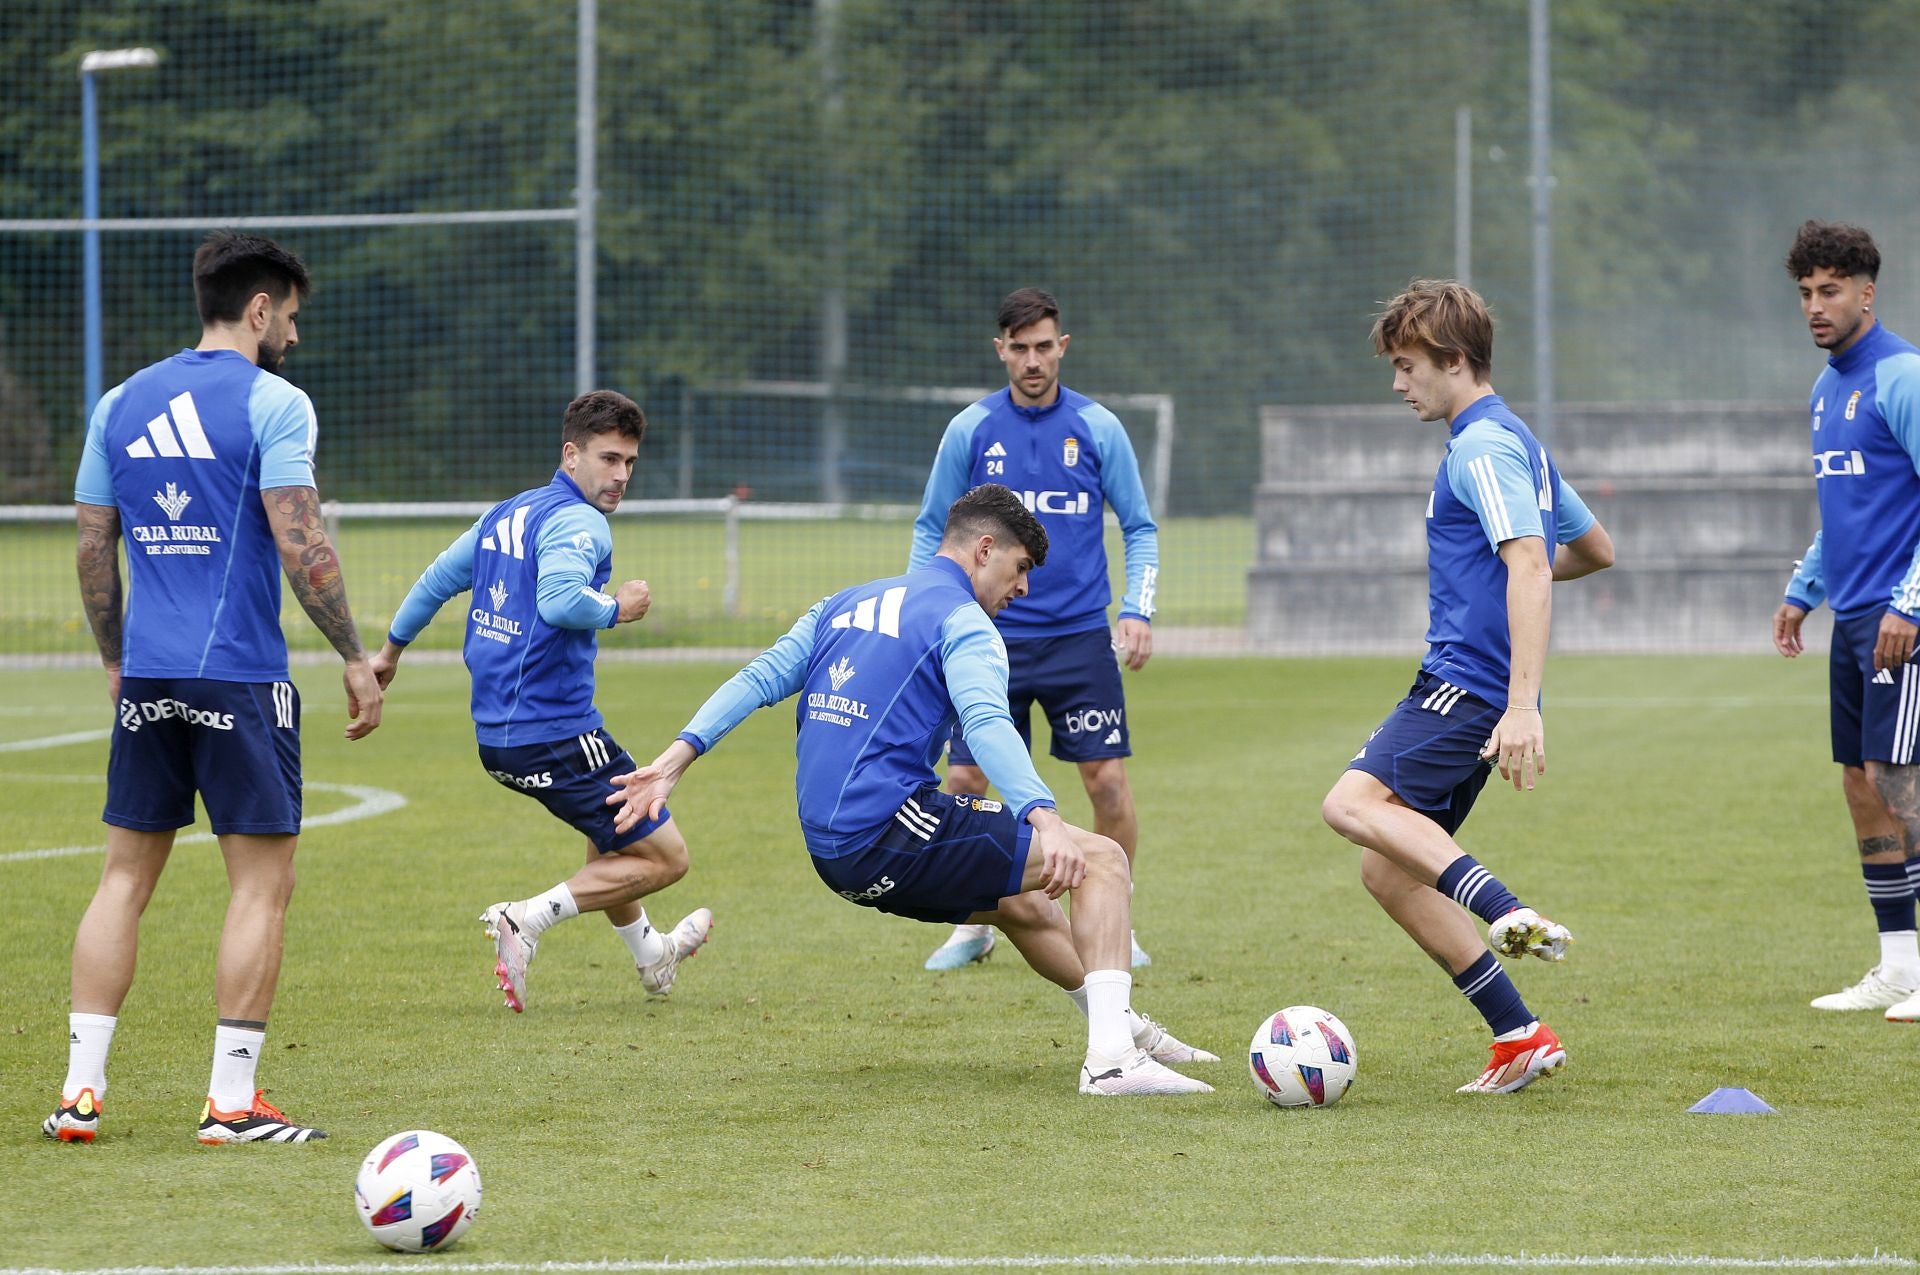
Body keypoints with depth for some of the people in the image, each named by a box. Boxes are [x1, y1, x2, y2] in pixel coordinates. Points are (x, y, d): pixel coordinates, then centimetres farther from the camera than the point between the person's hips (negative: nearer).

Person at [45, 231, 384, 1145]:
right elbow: (300, 544, -13)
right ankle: (231, 1102, -2)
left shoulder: (121, 404, 11)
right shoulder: (271, 403, -7)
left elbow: (93, 546, 13)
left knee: (125, 876, 10)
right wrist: (354, 658, -5)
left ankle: (80, 1093, 5)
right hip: (241, 677, -6)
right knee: (262, 882, 1)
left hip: (146, 680, 6)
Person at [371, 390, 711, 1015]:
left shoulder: (503, 515, 14)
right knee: (664, 857, -2)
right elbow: (559, 599, -32)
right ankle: (528, 918, -14)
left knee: (612, 832, 33)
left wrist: (391, 649, 38)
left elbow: (436, 580, 25)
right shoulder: (578, 522, -14)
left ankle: (650, 953, 47)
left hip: (496, 737, 10)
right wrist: (616, 608, -13)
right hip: (556, 735, -10)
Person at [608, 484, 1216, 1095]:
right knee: (1100, 858, -6)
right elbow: (985, 723, -23)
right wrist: (1044, 817, -36)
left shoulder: (846, 604, 20)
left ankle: (1126, 1029, 44)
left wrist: (678, 757, 4)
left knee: (1022, 904, 29)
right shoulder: (961, 619, -5)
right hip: (891, 828, -9)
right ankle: (1111, 1059, -20)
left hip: (832, 851, 9)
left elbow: (760, 677, 10)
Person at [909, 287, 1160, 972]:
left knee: (1108, 779, -7)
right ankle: (972, 927, 14)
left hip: (1079, 637, -1)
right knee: (963, 782, -4)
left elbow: (1139, 528, 8)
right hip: (992, 637, 1)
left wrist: (1137, 611, -5)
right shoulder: (969, 431, 2)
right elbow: (932, 529, 10)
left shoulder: (1097, 427, 1)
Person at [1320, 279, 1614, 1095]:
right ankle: (1520, 1037, 7)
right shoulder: (1515, 443, 20)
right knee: (1388, 871, 8)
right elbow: (1595, 550, 31)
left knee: (1354, 803, -27)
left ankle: (1510, 915, -38)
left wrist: (1523, 705, -30)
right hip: (1463, 684, 10)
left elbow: (1529, 568, -23)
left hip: (1469, 683, -10)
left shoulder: (1484, 447, -11)